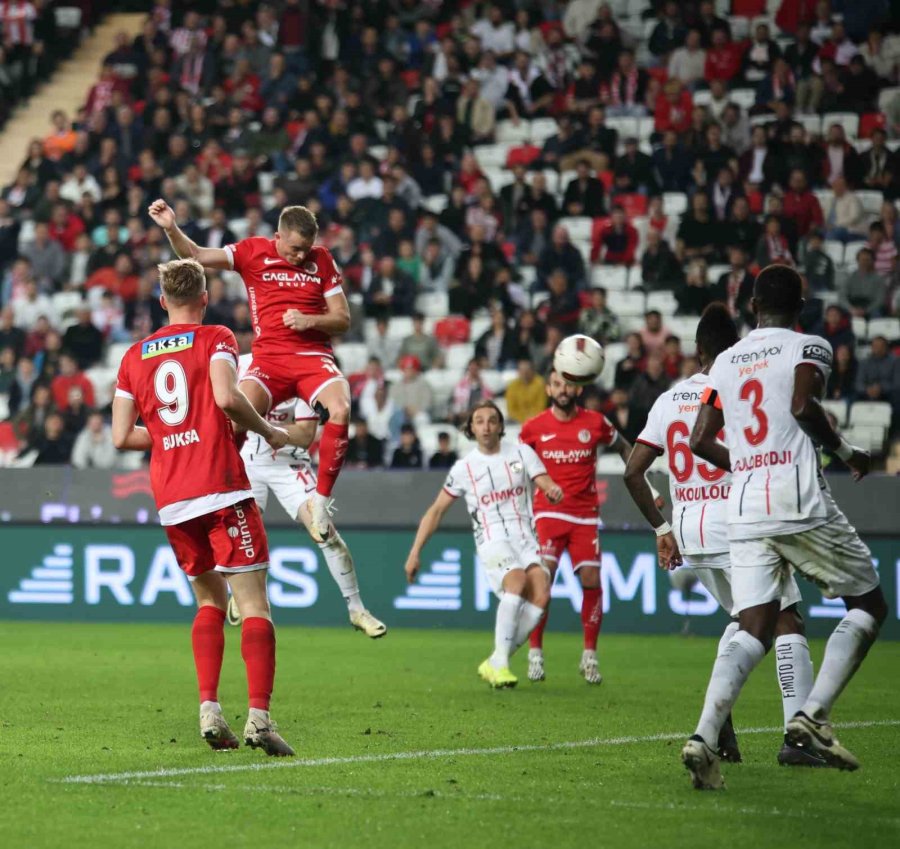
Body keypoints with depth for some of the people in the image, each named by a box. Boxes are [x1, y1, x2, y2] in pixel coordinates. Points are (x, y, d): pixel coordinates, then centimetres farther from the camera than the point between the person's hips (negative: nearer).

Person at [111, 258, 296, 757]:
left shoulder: (135, 356, 15)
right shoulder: (215, 339, 1)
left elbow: (121, 436, 12)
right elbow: (226, 395, -17)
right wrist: (267, 432, -2)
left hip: (170, 500, 5)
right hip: (220, 489, -5)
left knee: (209, 600, 19)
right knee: (253, 602, -6)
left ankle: (209, 710, 5)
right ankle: (259, 716, -19)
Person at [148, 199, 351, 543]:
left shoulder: (322, 260, 8)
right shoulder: (253, 252, 4)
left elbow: (343, 320, 9)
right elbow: (196, 256, -2)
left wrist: (310, 320, -10)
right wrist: (171, 229, -19)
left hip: (314, 356, 1)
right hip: (268, 357, -1)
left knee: (340, 410, -29)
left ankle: (320, 500, -17)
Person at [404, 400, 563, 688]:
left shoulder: (521, 453, 9)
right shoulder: (464, 467, 5)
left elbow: (546, 484, 2)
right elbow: (436, 510, 10)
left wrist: (553, 491, -24)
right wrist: (415, 552, 5)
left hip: (524, 538, 3)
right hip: (492, 542, -3)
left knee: (541, 594, -22)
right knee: (517, 582, -32)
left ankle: (494, 664, -12)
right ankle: (500, 662, -28)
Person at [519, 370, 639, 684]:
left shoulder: (595, 423, 3)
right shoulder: (533, 428, 2)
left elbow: (623, 447, 19)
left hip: (586, 514, 1)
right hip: (548, 513, -1)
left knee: (592, 581, -5)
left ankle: (590, 656, 10)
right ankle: (535, 652, -5)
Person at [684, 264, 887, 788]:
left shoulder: (725, 362, 17)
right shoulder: (810, 348, 2)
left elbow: (701, 441, 16)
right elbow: (804, 405, -17)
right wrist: (846, 451, -1)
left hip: (745, 512, 5)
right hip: (801, 505, -5)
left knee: (754, 632, 4)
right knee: (869, 606, 10)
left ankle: (705, 737, -19)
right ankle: (813, 715, -8)